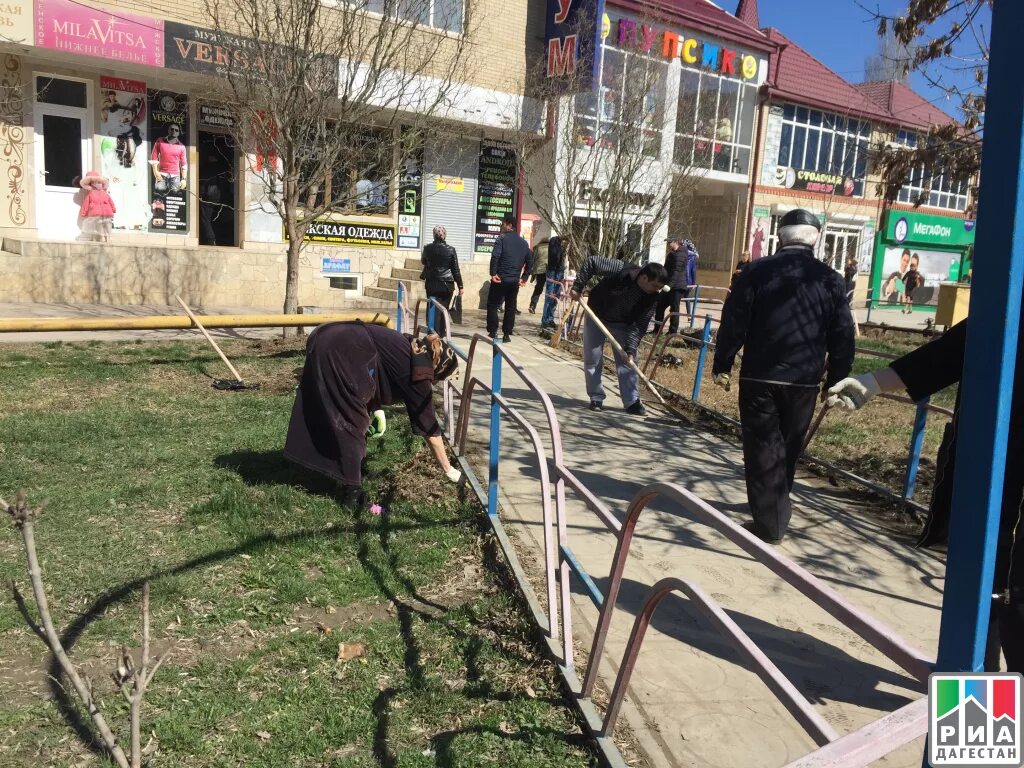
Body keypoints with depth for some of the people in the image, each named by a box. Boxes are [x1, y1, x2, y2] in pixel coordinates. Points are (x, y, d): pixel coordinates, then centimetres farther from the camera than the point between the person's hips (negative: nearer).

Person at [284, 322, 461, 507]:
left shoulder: (409, 348, 17)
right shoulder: (418, 375, -5)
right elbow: (428, 426, 1)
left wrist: (376, 408, 14)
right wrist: (448, 470, 9)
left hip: (327, 341, 9)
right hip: (339, 354, -9)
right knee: (352, 422, 3)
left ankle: (346, 475, 36)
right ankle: (352, 490, 12)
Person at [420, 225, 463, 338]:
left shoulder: (428, 248, -3)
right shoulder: (451, 250, -5)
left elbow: (423, 262, 17)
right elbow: (455, 270, -2)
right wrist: (460, 286, 3)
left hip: (432, 284, 0)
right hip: (447, 285, 0)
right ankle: (442, 333, 24)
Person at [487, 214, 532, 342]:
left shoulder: (503, 239, -6)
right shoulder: (524, 243, 12)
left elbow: (495, 256, -19)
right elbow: (530, 262, 14)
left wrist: (493, 273, -15)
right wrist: (524, 277, 16)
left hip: (500, 279, -5)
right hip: (515, 281, 5)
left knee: (492, 305, 5)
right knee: (510, 308, 11)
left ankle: (493, 333, 1)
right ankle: (507, 334, 11)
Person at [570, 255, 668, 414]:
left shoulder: (652, 297, -22)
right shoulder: (620, 271, -33)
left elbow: (639, 326, -18)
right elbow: (591, 262, -26)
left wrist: (630, 350, -27)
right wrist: (577, 287, -25)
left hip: (623, 325, 2)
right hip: (596, 317, -2)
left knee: (627, 362, -3)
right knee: (593, 360, 2)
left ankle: (632, 401, 4)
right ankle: (596, 398, 15)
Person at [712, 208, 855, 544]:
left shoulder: (757, 271, -3)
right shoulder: (830, 279, 3)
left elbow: (733, 322, -5)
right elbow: (842, 338, 4)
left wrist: (722, 365, 3)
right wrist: (836, 380, 13)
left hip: (759, 376, -2)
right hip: (804, 379, 3)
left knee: (763, 448, 4)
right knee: (787, 449, 17)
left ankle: (770, 522, 3)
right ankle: (776, 512, 33)